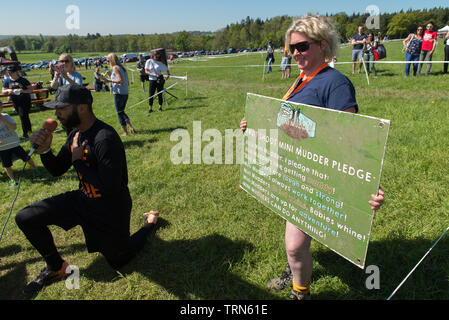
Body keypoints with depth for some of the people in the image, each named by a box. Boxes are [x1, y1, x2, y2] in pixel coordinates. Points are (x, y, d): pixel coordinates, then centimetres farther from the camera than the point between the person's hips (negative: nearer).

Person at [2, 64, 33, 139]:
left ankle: (25, 133, 1)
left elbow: (31, 89, -8)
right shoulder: (7, 80, 2)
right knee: (23, 116, 12)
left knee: (23, 116, -9)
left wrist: (23, 91, -25)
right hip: (15, 101, 4)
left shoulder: (23, 80, -9)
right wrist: (8, 90, -15)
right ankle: (29, 129, 29)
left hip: (25, 100, -4)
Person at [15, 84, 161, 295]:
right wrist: (44, 150, -12)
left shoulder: (105, 139, -30)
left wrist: (77, 161, -23)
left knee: (119, 261, 13)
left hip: (110, 211, -7)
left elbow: (109, 188, -34)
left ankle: (150, 223, 36)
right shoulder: (76, 134, -1)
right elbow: (57, 170, 9)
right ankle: (56, 268, 20)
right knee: (26, 218, -1)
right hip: (83, 199, 7)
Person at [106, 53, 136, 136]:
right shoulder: (122, 68, 16)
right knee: (122, 111, 19)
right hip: (125, 93, 8)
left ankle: (125, 132, 5)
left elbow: (120, 80, -20)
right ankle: (130, 126, 7)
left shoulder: (115, 68, -9)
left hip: (118, 93, -8)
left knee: (119, 112, 2)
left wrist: (109, 80, -13)